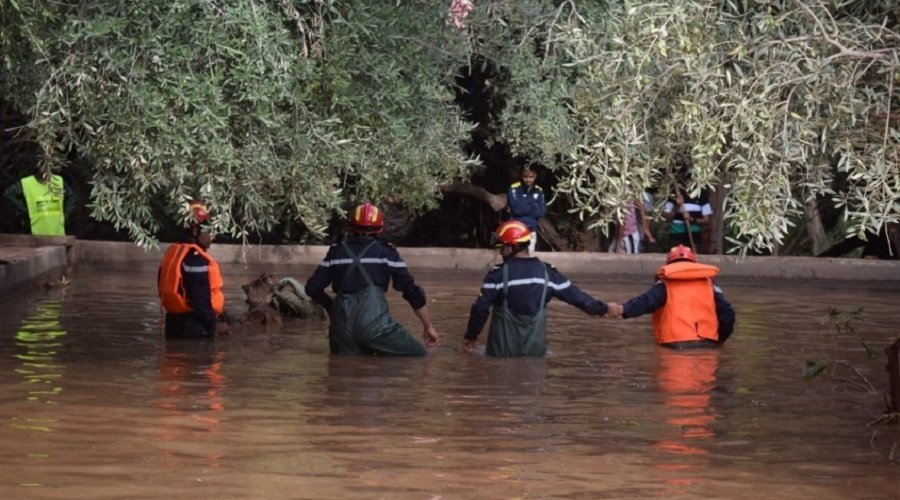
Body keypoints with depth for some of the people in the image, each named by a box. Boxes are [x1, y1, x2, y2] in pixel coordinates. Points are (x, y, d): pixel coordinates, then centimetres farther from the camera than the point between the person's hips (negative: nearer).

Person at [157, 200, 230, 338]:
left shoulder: (173, 253, 13)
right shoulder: (196, 259, -18)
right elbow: (200, 298, -25)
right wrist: (214, 323, -21)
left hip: (175, 321, 10)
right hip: (196, 326, -10)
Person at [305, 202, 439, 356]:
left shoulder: (336, 253, 16)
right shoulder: (386, 253, 7)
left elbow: (312, 288, 17)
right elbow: (412, 291, 6)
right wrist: (429, 326, 14)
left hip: (342, 326, 4)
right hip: (374, 324, -4)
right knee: (418, 357, 2)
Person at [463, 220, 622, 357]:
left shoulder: (498, 274, -11)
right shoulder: (547, 273, 1)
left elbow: (480, 308, -11)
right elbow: (574, 295, 7)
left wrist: (470, 336, 3)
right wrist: (604, 308, 19)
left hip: (504, 348, -4)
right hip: (535, 348, 4)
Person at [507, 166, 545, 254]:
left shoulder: (539, 191, 5)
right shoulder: (514, 189, -8)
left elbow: (541, 212, -2)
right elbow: (516, 209, -18)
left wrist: (524, 209, -12)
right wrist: (533, 207, -6)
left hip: (531, 230, 4)